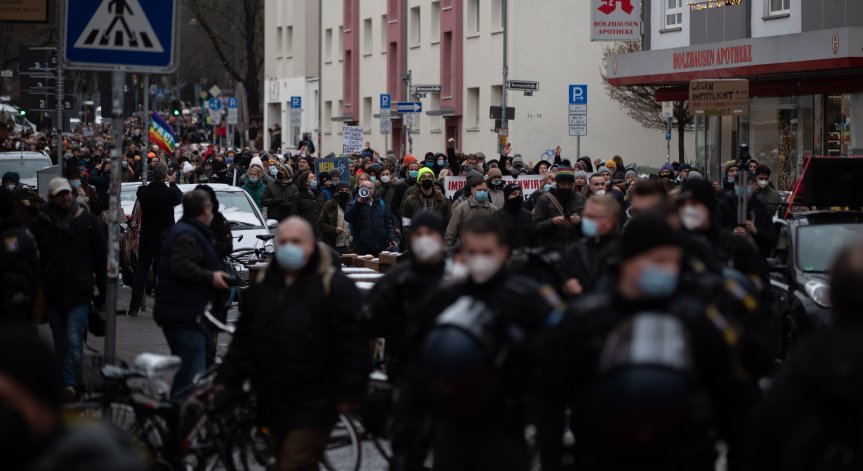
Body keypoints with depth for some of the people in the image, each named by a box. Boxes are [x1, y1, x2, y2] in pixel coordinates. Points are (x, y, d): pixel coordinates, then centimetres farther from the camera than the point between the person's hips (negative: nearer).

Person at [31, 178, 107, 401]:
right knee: (60, 344, 11)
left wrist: (103, 290, 2)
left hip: (80, 292, -3)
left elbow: (101, 257, 4)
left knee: (74, 341, -14)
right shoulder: (41, 223, 2)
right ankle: (71, 386, 21)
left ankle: (71, 384, -19)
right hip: (52, 294, 3)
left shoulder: (87, 221, 0)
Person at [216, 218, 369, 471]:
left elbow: (353, 343, -10)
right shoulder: (263, 285, 12)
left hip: (312, 409, -7)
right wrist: (226, 381, 11)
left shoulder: (335, 286, -7)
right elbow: (244, 339, 17)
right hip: (272, 402, 7)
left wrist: (349, 393, -14)